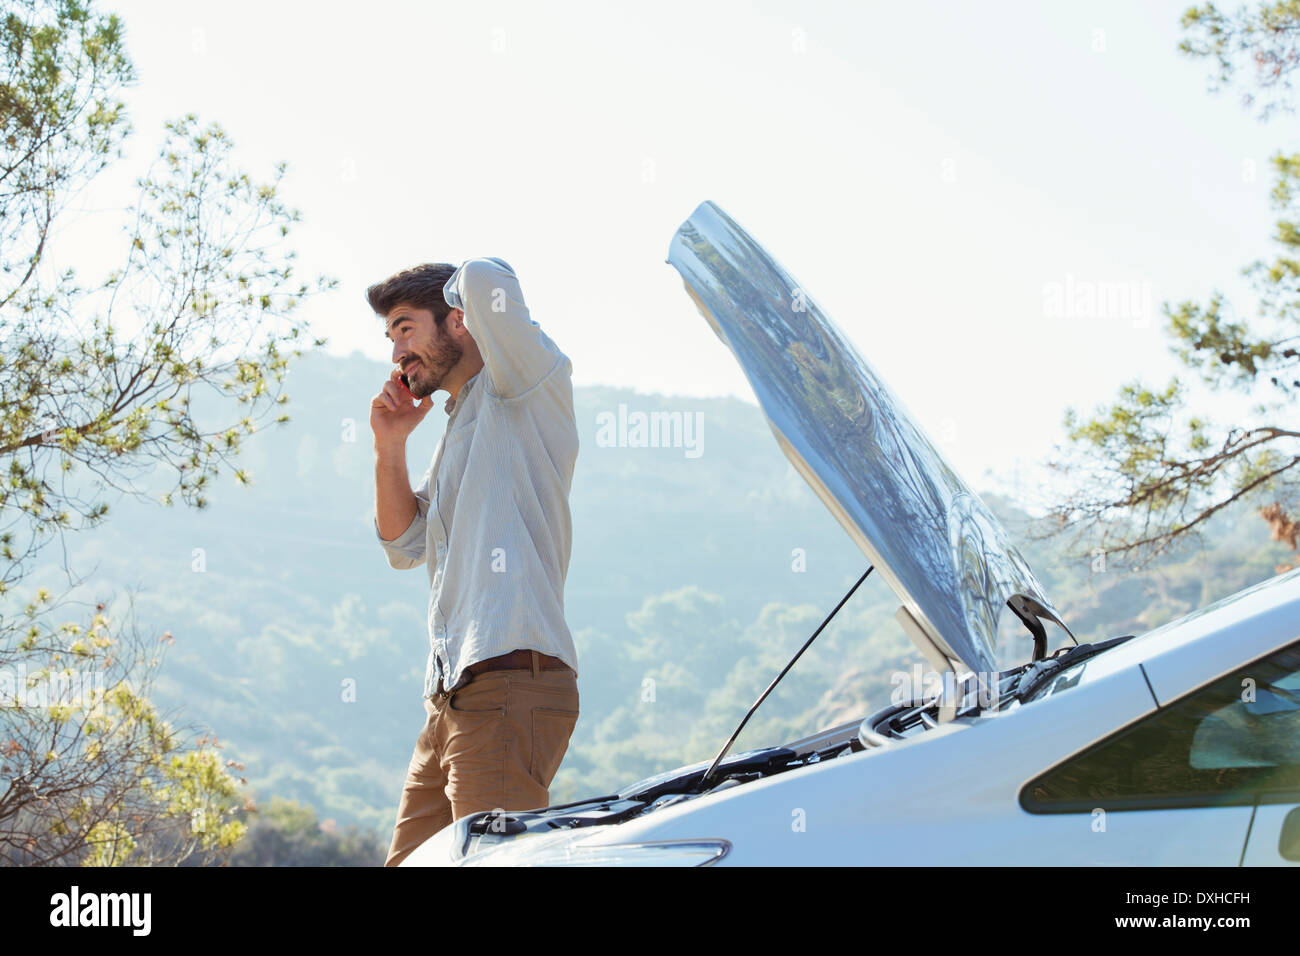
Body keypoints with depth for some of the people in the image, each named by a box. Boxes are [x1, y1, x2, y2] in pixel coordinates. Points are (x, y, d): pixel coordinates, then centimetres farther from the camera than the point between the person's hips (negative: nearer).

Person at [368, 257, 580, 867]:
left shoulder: (529, 389, 0)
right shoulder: (457, 431, 27)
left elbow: (486, 280, -18)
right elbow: (405, 547, 26)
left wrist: (474, 287, 6)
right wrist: (390, 447, 14)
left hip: (511, 683, -9)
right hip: (453, 692, 9)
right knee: (408, 863, 9)